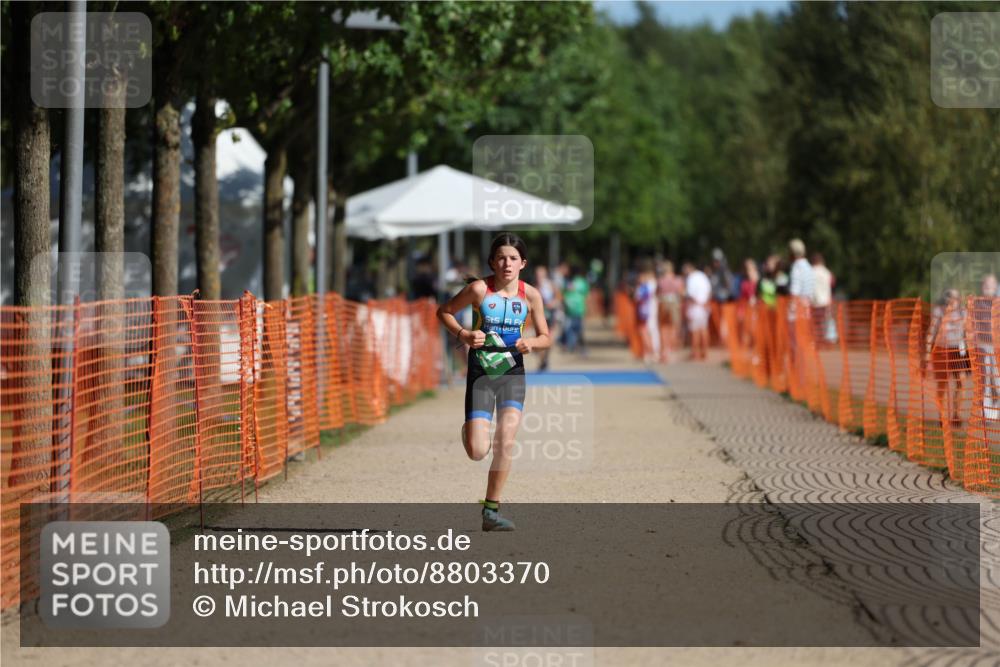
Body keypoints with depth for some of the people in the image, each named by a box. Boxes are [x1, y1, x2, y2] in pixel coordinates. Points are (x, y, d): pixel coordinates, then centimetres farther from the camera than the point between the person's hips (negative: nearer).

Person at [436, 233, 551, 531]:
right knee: (478, 452, -9)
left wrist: (531, 343, -14)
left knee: (506, 442, -12)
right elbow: (444, 311, 3)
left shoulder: (530, 295, -2)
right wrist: (463, 334, -14)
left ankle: (491, 511, 1)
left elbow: (545, 337, 8)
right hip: (481, 373, -2)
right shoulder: (479, 289, -9)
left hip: (512, 372, 2)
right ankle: (471, 431, 30)